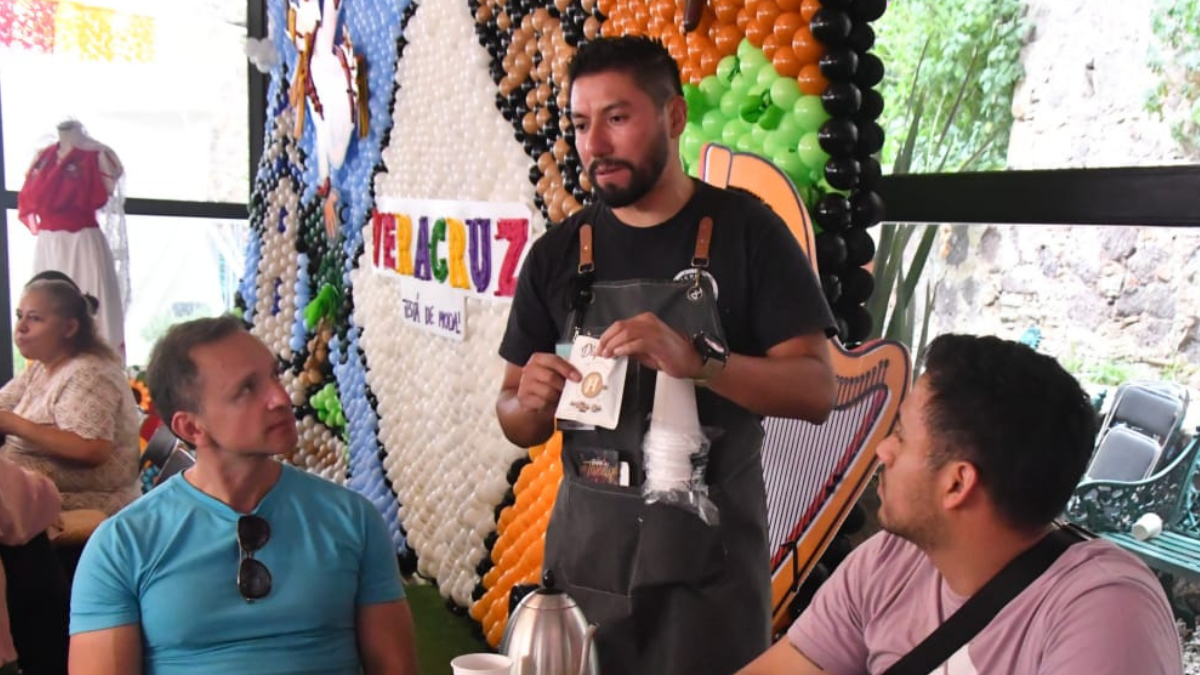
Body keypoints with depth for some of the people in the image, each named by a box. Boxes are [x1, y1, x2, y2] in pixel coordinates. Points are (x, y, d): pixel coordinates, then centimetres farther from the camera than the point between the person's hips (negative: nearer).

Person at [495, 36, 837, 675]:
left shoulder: (746, 230, -5)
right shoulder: (556, 253, 4)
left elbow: (816, 390, -10)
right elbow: (516, 420, 9)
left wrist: (697, 360, -25)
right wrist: (530, 404, -14)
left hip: (712, 548, -2)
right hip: (586, 548, 3)